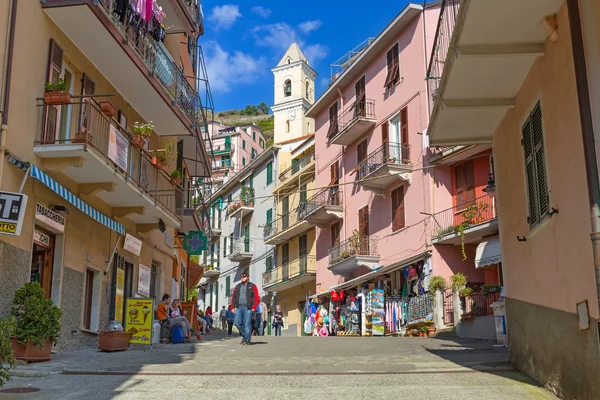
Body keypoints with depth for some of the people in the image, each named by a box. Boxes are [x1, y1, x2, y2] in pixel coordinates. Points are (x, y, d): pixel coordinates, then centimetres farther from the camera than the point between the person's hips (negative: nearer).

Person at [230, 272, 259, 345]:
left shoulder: (252, 286, 7)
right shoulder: (237, 286, 19)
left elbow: (256, 297, -1)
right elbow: (233, 297, 16)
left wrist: (254, 307, -10)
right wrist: (233, 306, 6)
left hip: (248, 308, -4)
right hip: (238, 307, 4)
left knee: (247, 324, -6)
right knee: (238, 322, -4)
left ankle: (248, 340, -1)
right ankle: (244, 335, 17)